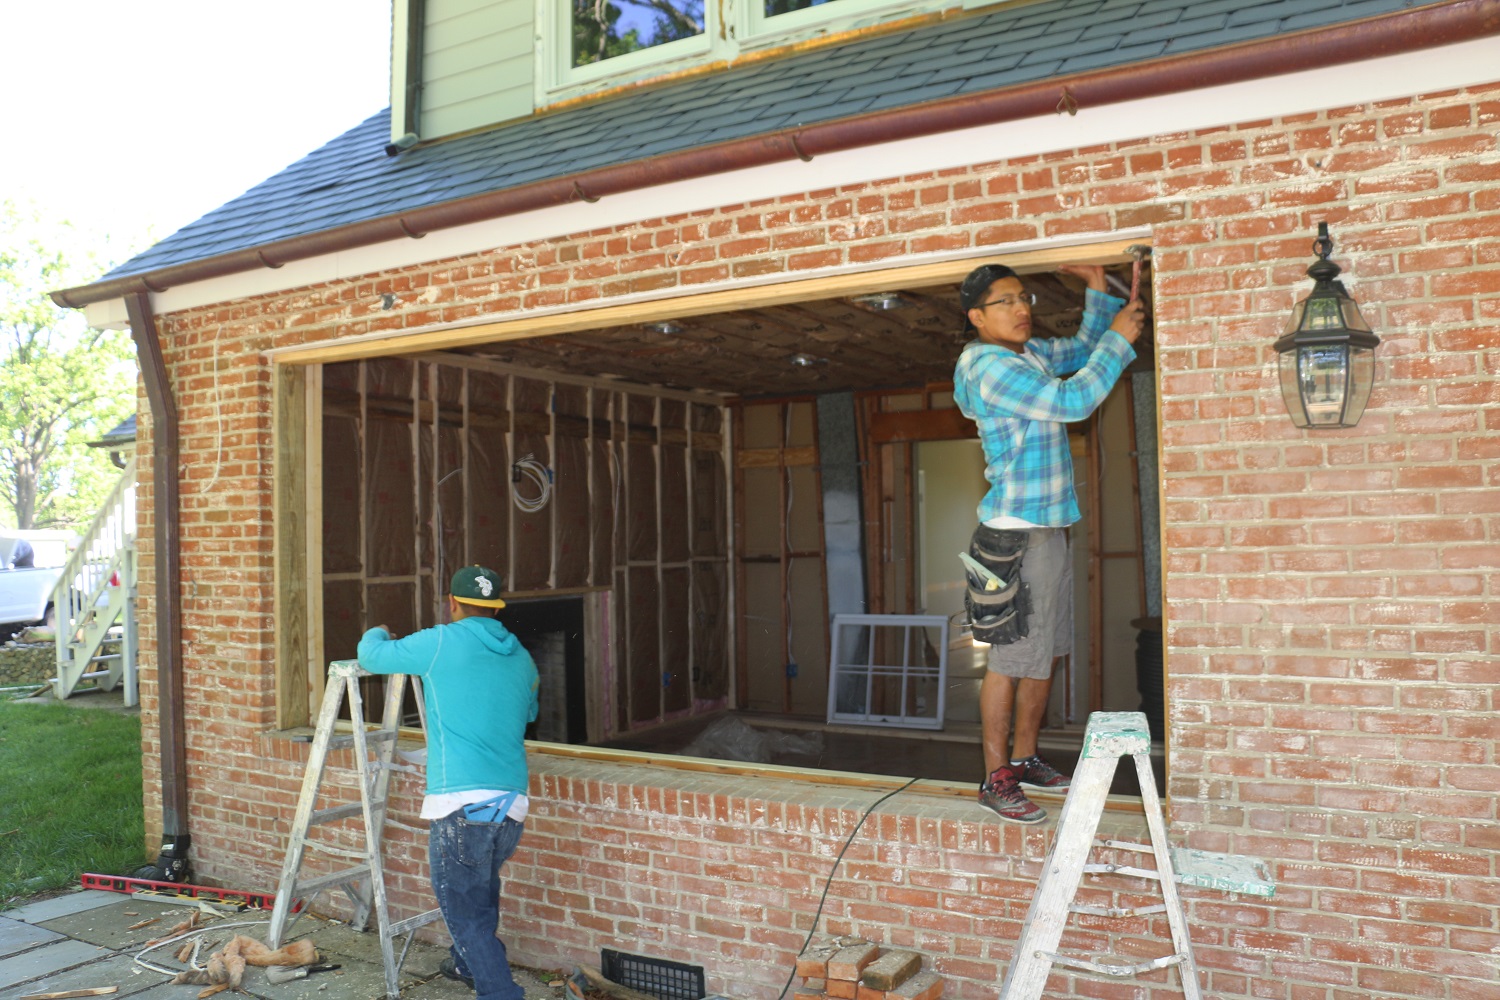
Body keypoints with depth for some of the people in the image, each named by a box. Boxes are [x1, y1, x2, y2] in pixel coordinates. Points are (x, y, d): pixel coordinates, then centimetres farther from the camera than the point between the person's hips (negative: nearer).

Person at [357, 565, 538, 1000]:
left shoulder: (441, 643, -5)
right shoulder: (521, 659, 12)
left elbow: (371, 655, 8)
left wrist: (378, 633, 30)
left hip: (462, 803, -7)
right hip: (512, 804, 7)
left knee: (464, 908, 1)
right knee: (482, 887, 28)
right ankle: (469, 963, 46)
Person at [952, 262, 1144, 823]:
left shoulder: (1032, 352, 14)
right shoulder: (991, 367, -16)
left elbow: (1082, 349, 30)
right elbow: (1072, 401, -22)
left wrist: (1098, 291, 15)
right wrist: (1118, 340, -12)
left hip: (1049, 528, 10)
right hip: (1016, 534, -10)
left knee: (1046, 655, 16)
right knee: (1012, 660, -4)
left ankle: (1024, 759, 28)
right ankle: (996, 780, 6)